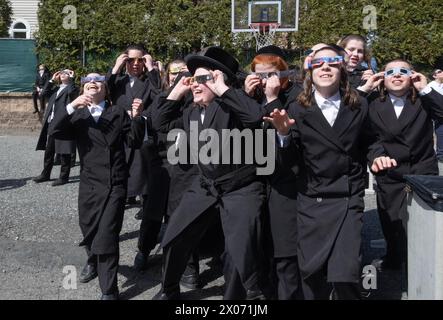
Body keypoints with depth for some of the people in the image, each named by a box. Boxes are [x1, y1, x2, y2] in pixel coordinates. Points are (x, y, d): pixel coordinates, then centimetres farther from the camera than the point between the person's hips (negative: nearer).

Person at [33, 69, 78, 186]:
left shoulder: (72, 88, 0)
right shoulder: (56, 88, 21)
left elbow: (72, 92, -22)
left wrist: (71, 78, -9)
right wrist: (52, 80, 12)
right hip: (51, 124, 7)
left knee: (64, 153, -2)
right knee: (48, 151, 14)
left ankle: (64, 177, 5)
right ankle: (45, 174, 24)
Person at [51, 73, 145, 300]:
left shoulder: (118, 112, 5)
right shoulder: (77, 114, 7)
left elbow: (134, 142, -2)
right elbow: (56, 131, -11)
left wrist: (136, 118, -19)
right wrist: (72, 106, -23)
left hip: (115, 184, -3)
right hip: (89, 183, 3)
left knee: (107, 237, -8)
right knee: (88, 231, 18)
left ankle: (109, 291, 2)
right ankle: (93, 261, 51)